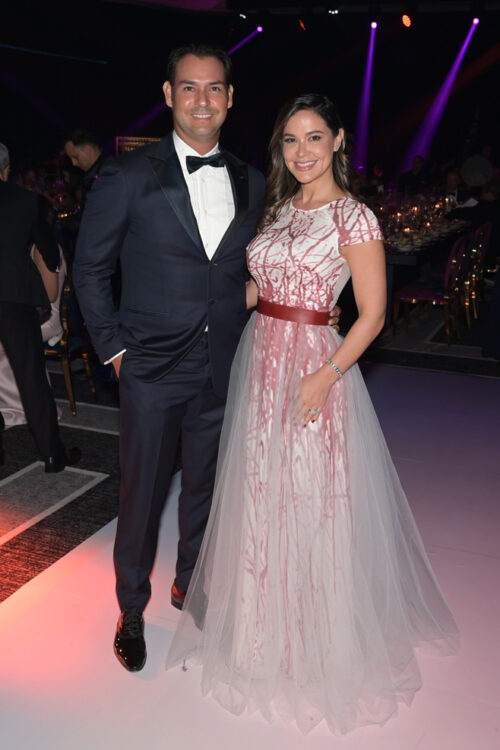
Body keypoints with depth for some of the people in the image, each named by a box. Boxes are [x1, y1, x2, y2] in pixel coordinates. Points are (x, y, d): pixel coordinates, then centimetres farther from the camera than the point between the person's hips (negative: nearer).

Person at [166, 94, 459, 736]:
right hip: (259, 360, 7)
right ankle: (264, 626, 38)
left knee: (312, 500, 3)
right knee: (261, 492, 15)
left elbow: (372, 313, -12)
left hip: (313, 366, -7)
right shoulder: (281, 207, 11)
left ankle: (323, 642, 27)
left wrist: (326, 376, -21)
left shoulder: (353, 217, -9)